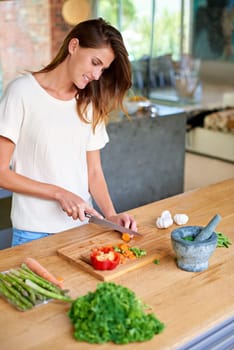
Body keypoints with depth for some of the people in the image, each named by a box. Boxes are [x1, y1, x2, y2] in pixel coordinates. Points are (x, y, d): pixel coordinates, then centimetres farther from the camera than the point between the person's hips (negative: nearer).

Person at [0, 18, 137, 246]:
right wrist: (60, 193, -17)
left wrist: (111, 215, -11)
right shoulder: (22, 91, -10)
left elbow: (94, 171, 4)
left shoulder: (90, 103, 6)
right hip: (34, 233, -4)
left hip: (81, 226, 4)